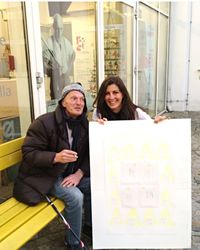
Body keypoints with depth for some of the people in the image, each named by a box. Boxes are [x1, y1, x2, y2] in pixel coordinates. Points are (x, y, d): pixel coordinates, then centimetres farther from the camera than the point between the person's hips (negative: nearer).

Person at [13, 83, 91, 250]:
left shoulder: (84, 124, -1)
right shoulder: (44, 122, -21)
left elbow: (90, 153, -1)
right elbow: (29, 153, -21)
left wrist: (79, 173, -17)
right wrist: (56, 157, -37)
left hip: (70, 173, 7)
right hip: (44, 175, -6)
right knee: (75, 196, -24)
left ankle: (89, 223, 19)